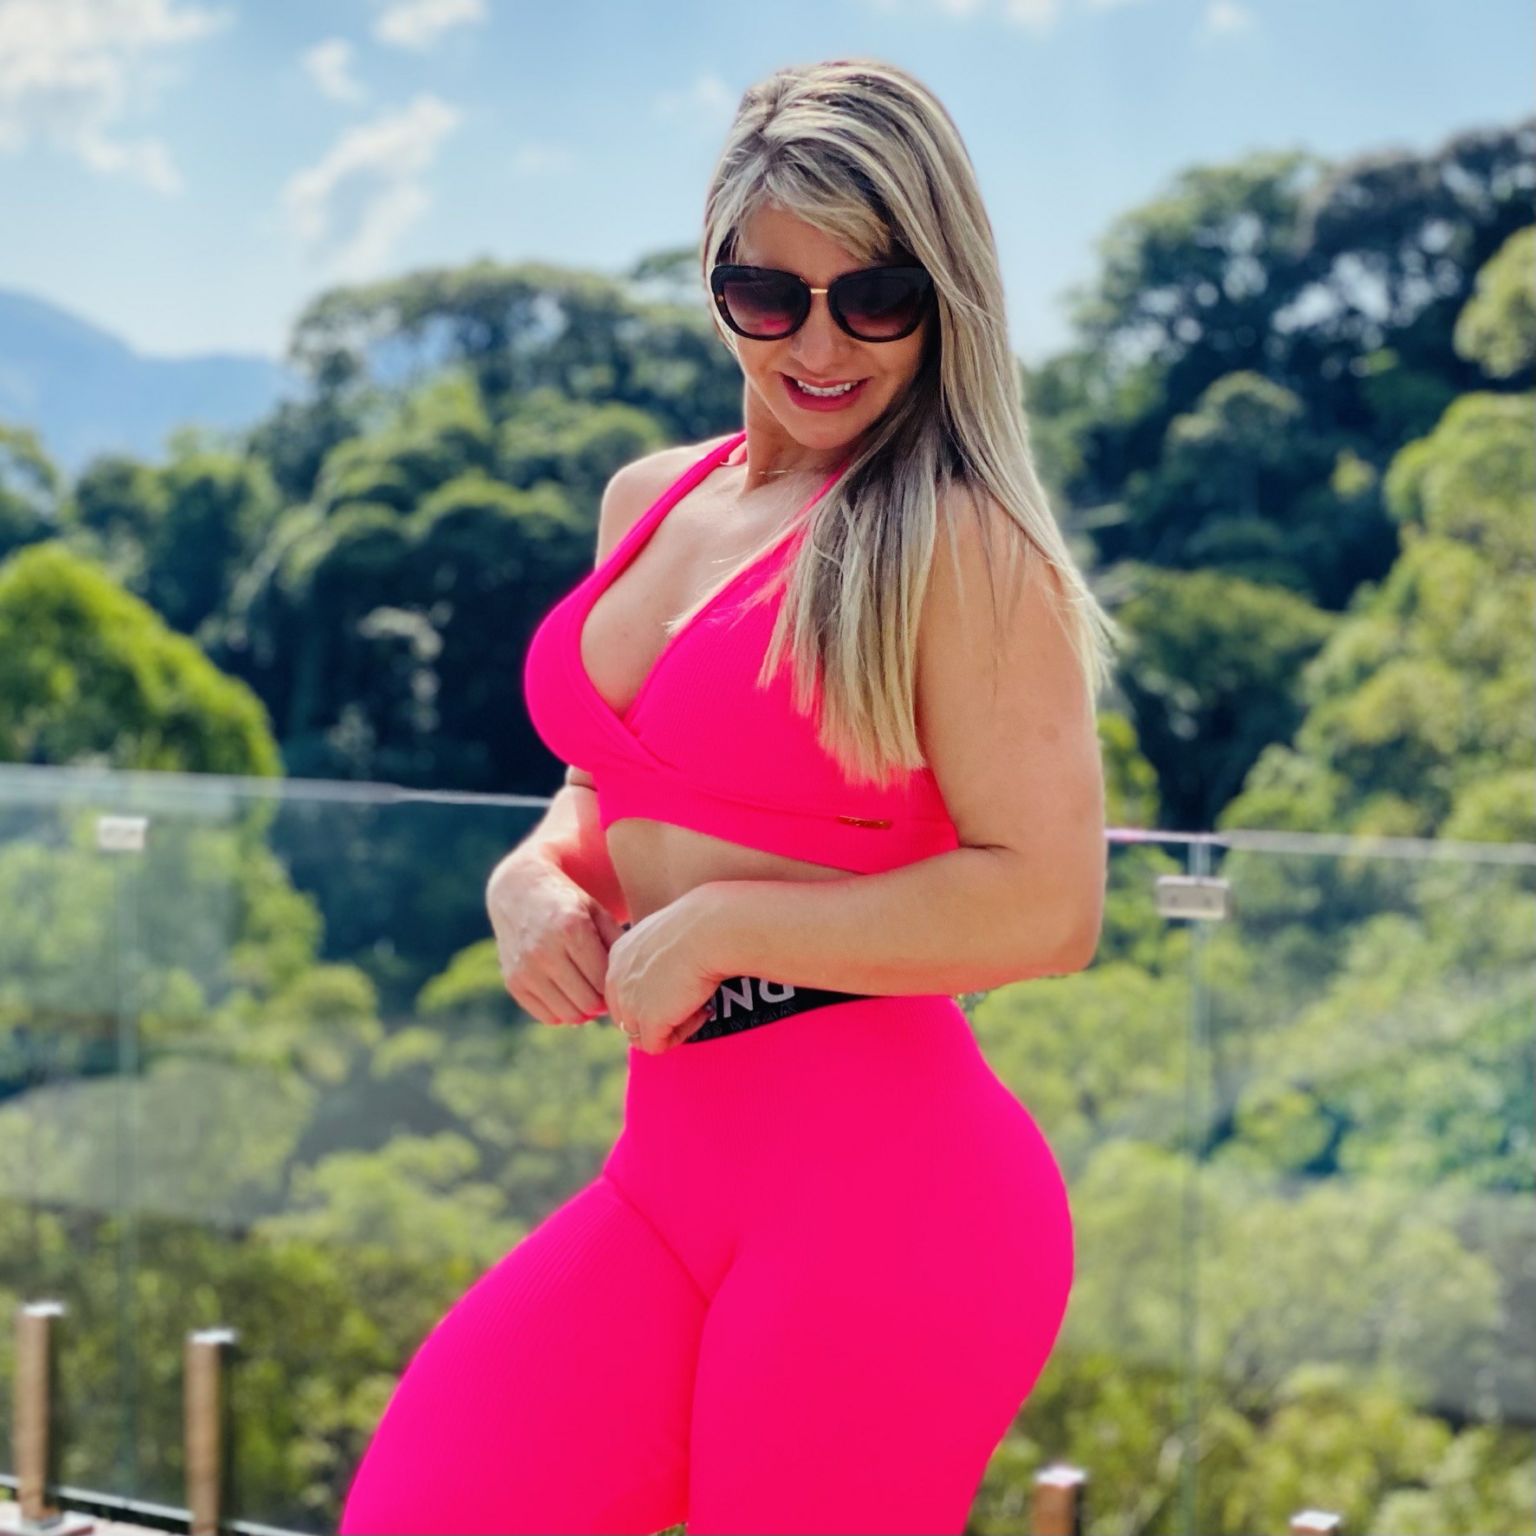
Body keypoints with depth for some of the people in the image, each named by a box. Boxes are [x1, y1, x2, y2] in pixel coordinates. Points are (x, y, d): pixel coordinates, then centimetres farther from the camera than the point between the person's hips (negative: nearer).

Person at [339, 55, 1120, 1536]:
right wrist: (537, 882, 3)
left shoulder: (958, 544, -10)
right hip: (668, 1170, 7)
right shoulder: (652, 501, 13)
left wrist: (716, 930, -12)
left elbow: (1045, 904, -18)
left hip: (877, 1191, -7)